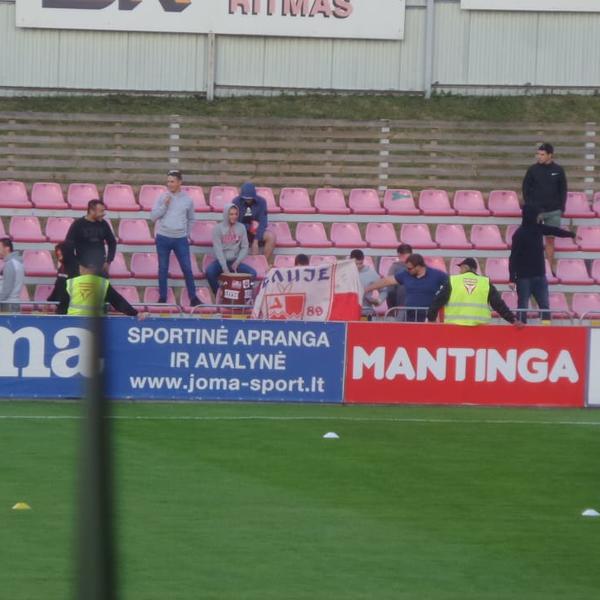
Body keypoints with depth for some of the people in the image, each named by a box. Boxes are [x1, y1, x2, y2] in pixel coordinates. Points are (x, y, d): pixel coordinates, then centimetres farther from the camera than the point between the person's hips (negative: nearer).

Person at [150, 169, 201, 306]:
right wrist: (164, 205, -14)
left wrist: (188, 234, 11)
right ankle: (162, 298, 13)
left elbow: (190, 220, 16)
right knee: (163, 269, 5)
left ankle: (193, 298, 0)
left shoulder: (187, 200, 3)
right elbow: (153, 216, -4)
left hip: (180, 239, 0)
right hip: (163, 238, 0)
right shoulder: (162, 198, 0)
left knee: (187, 269, -5)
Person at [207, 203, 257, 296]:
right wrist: (225, 268, -22)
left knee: (252, 273, -21)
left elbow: (244, 247, 4)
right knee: (209, 272, -33)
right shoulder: (218, 228, -5)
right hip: (221, 261, -3)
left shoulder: (241, 228, 4)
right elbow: (218, 249, -12)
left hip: (234, 262, 3)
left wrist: (237, 262, -13)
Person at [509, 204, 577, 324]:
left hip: (539, 276, 7)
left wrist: (572, 235, 41)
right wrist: (512, 279, -22)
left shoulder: (538, 228, 5)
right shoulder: (520, 234, -16)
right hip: (524, 277, -7)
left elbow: (554, 231, 24)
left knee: (545, 307, 4)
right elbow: (513, 257, -17)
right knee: (523, 308, -1)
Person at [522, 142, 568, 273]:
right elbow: (526, 189, 4)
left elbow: (563, 190, 9)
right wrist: (530, 207, -3)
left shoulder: (558, 170, 2)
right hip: (536, 211, -1)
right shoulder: (533, 170, -1)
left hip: (554, 212, 1)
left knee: (550, 239, 4)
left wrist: (561, 208, 3)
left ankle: (551, 267, 9)